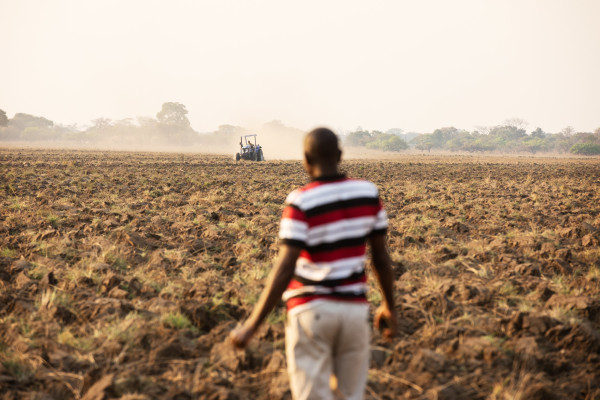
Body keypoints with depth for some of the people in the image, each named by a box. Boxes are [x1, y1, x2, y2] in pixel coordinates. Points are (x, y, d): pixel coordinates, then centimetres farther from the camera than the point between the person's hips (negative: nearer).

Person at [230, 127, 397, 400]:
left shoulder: (301, 202, -13)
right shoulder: (368, 193, 0)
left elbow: (285, 268, -19)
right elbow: (381, 257, 6)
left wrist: (251, 326, -16)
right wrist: (389, 306, 20)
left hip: (311, 311, -4)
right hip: (354, 308, 4)